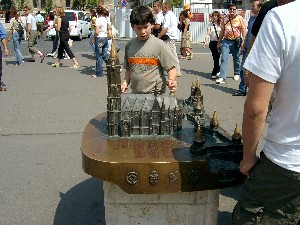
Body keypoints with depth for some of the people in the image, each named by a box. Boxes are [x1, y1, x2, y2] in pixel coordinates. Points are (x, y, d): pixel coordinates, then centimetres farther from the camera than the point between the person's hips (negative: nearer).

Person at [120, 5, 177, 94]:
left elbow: (171, 68, -4)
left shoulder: (159, 45, -5)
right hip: (135, 94, 4)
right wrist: (125, 83, 2)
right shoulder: (129, 45, 8)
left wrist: (171, 80, -22)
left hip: (155, 94, -4)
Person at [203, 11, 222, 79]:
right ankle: (218, 69, 30)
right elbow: (208, 34, -3)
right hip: (213, 42, 2)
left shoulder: (221, 24, 1)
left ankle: (214, 73, 0)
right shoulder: (210, 24, 4)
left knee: (216, 58, -7)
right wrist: (205, 42, -15)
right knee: (215, 58, 6)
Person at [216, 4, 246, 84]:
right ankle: (222, 77, -13)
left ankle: (237, 74, 30)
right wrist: (219, 42, 14)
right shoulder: (225, 19, 9)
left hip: (236, 41, -2)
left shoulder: (239, 18, -1)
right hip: (226, 41, 2)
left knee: (236, 59, 11)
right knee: (224, 59, -8)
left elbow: (243, 30, -3)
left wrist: (243, 41, -12)